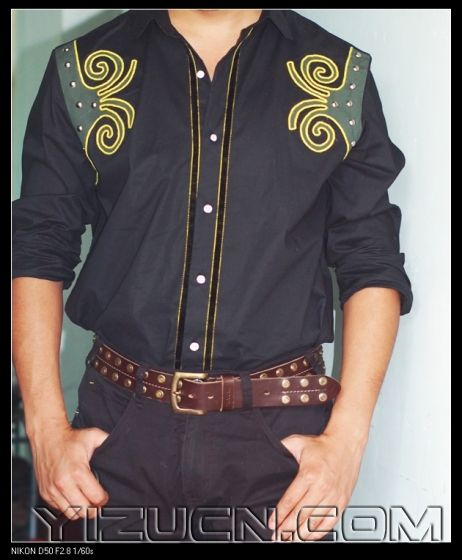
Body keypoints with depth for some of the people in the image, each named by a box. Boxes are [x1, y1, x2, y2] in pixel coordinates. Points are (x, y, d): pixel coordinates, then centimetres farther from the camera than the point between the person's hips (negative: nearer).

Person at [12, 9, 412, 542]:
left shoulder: (343, 78, 2)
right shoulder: (84, 71, 2)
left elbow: (372, 264, 1)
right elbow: (39, 250, 3)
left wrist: (346, 438, -8)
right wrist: (47, 428, -5)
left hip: (279, 432, 0)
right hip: (120, 424, 1)